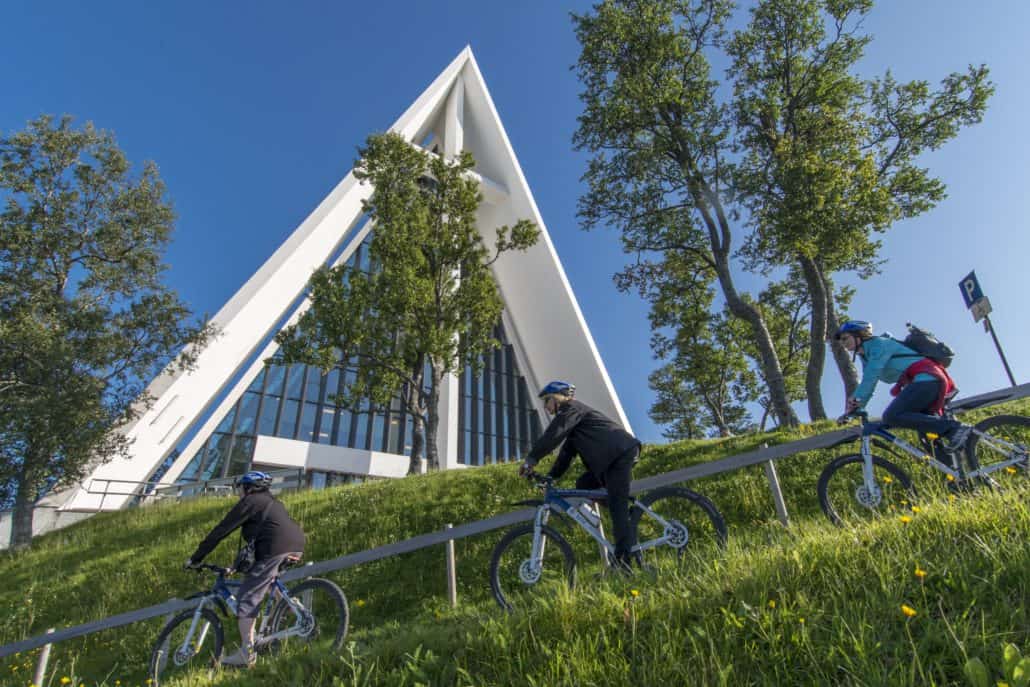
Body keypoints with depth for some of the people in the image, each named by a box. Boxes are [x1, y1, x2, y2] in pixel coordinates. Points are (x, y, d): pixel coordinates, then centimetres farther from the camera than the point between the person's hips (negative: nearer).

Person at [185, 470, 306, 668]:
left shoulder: (249, 502, 7)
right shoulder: (273, 502, 31)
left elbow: (221, 531, 5)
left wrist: (195, 558, 13)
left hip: (275, 549, -8)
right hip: (297, 547, 8)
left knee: (246, 599, -1)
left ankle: (246, 653, -3)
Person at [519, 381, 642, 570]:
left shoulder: (572, 407, -3)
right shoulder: (569, 415, 27)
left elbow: (553, 434, -19)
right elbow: (566, 454, 22)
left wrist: (531, 459, -18)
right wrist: (550, 478, 15)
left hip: (621, 451, -10)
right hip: (612, 456, 10)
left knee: (617, 505, -14)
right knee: (583, 484, 6)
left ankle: (624, 559, -15)